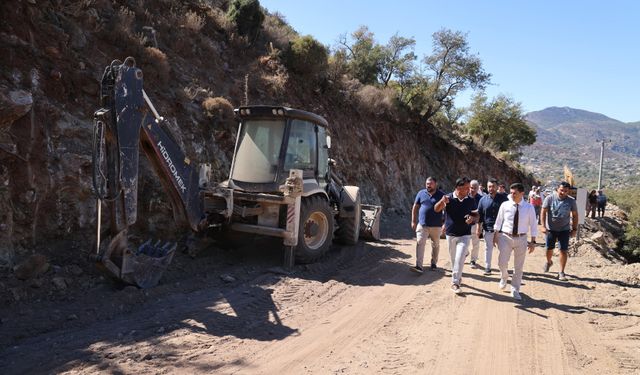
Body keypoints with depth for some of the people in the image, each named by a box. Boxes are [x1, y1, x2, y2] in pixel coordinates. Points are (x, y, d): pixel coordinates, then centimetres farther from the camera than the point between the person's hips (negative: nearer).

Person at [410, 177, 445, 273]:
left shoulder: (441, 195, -2)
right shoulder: (421, 193, 3)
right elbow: (415, 207, 8)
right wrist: (413, 221, 5)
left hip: (436, 226, 0)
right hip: (422, 225, 0)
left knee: (435, 245, 14)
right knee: (420, 243, -11)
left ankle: (434, 263, 33)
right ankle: (419, 266, -14)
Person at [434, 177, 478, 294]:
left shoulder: (471, 201, -3)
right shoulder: (448, 198, -10)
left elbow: (476, 216, 9)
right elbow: (437, 209, -23)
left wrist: (472, 218, -16)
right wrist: (442, 201, -45)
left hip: (464, 235, 0)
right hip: (450, 234, 1)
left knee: (460, 259, -8)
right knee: (453, 259, 15)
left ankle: (455, 282, 2)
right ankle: (457, 277, 36)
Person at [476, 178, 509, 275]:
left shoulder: (503, 198, -3)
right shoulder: (483, 199, 0)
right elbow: (479, 214, 4)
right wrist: (479, 228, 3)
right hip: (488, 228, 1)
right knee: (488, 248, 9)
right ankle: (487, 268, 19)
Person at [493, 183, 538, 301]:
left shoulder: (529, 207, -6)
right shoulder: (505, 205, -6)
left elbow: (533, 225, 1)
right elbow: (498, 221, 4)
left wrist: (533, 241, 0)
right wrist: (495, 236, 6)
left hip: (521, 239, 1)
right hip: (505, 237, -1)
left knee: (519, 267, 10)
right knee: (502, 262, -6)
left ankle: (515, 290, 27)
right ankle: (504, 277, 30)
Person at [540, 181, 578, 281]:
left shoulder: (571, 201, -7)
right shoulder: (550, 198, -11)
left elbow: (575, 215, 3)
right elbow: (543, 212, -9)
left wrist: (574, 229, 1)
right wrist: (543, 226, -16)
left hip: (564, 229, 0)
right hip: (551, 229, 0)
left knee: (564, 251, -4)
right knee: (549, 248, 12)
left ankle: (561, 272, 5)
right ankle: (549, 262, 43)